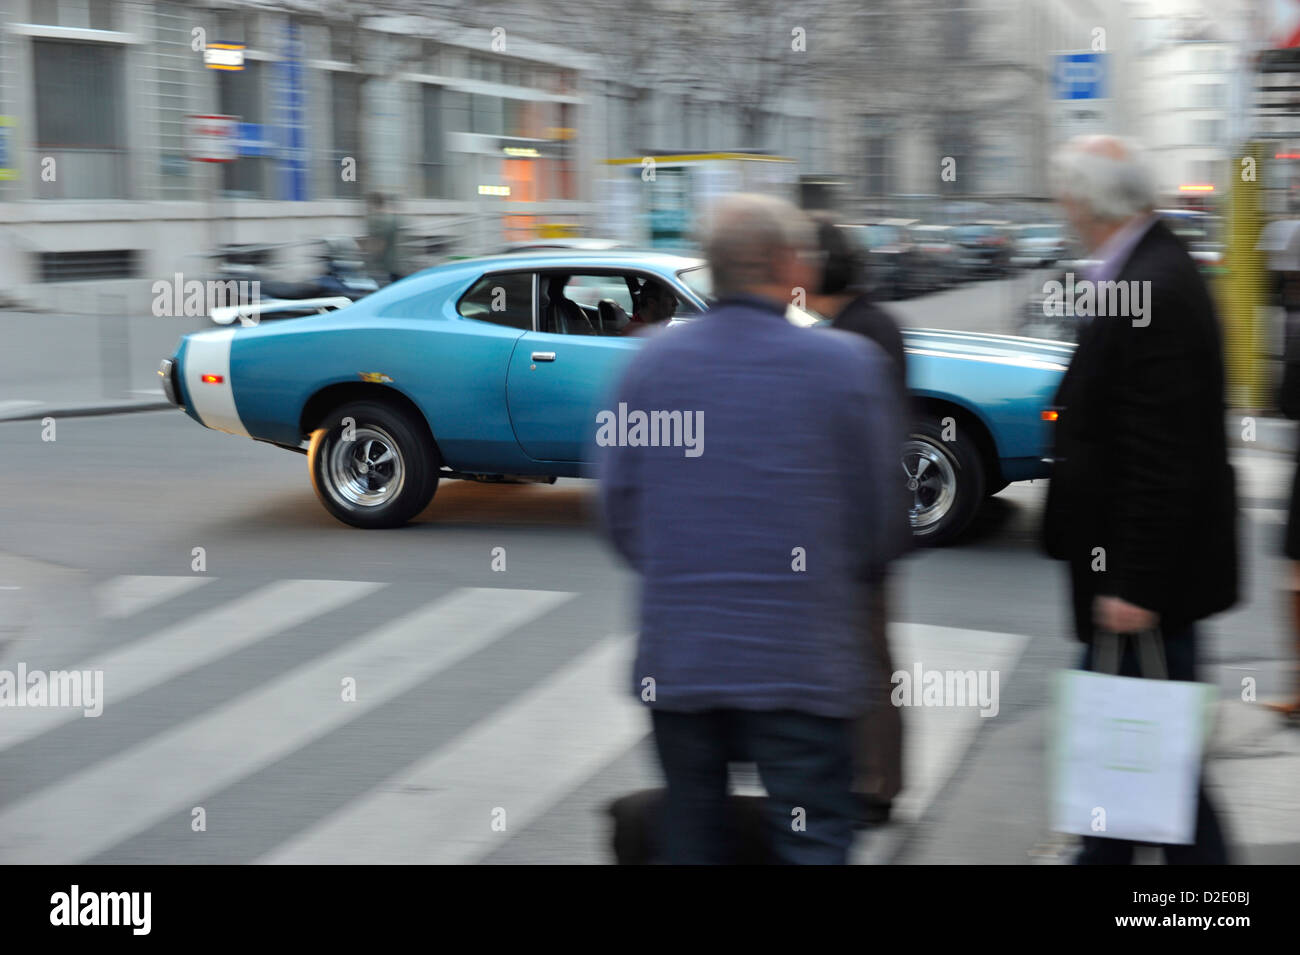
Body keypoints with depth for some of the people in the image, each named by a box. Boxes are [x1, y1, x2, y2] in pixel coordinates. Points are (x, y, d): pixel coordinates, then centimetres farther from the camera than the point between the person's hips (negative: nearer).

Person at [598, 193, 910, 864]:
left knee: (692, 838, 16)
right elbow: (883, 520, -1)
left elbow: (617, 507, 5)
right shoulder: (849, 364, -7)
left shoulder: (649, 363, 1)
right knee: (812, 839, 5)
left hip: (675, 657, 3)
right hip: (799, 657, -3)